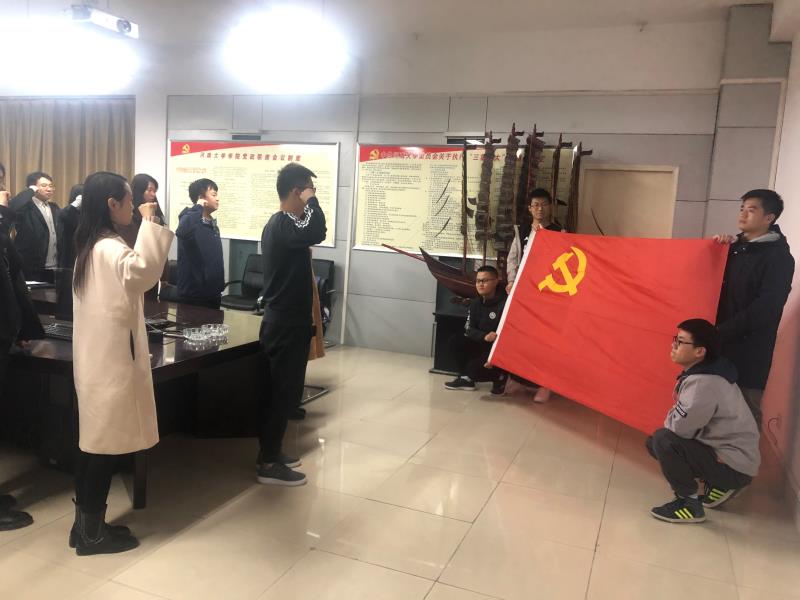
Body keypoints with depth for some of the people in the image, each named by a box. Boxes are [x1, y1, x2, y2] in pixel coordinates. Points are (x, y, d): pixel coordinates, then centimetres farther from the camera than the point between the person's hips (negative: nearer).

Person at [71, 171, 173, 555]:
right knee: (105, 443, 0)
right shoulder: (109, 248, -18)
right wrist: (149, 223, -30)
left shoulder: (90, 245, 13)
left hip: (96, 354, 10)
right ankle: (93, 533, 11)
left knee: (94, 440, 15)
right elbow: (141, 271, -39)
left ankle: (85, 524, 25)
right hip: (111, 357, -10)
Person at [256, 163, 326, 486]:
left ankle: (270, 452, 28)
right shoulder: (283, 224, -18)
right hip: (287, 323, -10)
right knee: (285, 392, -2)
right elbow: (316, 233, -36)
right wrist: (311, 200, -22)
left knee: (277, 390, 16)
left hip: (280, 319, 10)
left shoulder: (276, 223, 14)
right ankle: (268, 464, 8)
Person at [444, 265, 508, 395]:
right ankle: (466, 378, 5)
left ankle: (500, 376, 6)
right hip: (483, 345, 7)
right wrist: (484, 336, -25)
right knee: (455, 341, -8)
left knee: (474, 369, -26)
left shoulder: (505, 303, -20)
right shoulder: (476, 302, 4)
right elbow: (469, 329, -3)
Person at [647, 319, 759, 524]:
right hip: (722, 449, 10)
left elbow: (679, 427, -27)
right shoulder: (701, 372, 3)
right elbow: (689, 419, 12)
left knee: (663, 440, -24)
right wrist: (674, 418, -7)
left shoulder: (703, 384, -28)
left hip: (734, 466, -10)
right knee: (652, 443, 10)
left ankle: (689, 504, -7)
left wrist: (669, 418, -6)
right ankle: (719, 485, 14)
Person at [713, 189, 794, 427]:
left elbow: (765, 309, -18)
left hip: (750, 348, -6)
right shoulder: (735, 247, 11)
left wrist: (722, 332, -20)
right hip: (722, 341, 6)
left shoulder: (779, 257, -10)